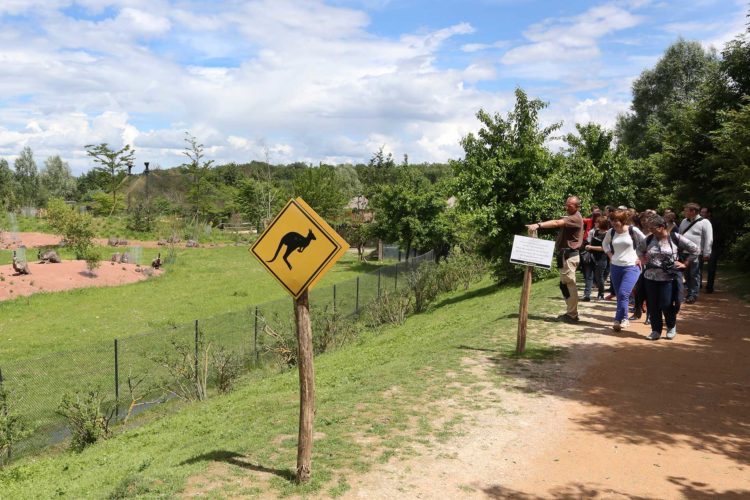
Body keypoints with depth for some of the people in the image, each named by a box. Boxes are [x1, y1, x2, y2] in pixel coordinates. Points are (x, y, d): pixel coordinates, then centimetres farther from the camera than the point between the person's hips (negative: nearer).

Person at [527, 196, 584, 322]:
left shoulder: (575, 218, -16)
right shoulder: (569, 216, 21)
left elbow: (556, 223, -31)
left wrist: (538, 225, -42)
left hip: (569, 255, -10)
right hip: (566, 254, 10)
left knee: (568, 284, -7)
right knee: (565, 284, 15)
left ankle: (572, 315, -1)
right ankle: (571, 312, 23)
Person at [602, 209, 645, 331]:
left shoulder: (633, 231, -10)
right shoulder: (611, 232, 0)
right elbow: (605, 243, 21)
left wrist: (640, 258, -1)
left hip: (631, 267, -4)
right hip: (615, 267, 5)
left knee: (623, 293, -15)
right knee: (619, 295, 9)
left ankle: (619, 320, -8)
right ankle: (624, 319, 23)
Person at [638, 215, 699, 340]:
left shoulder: (675, 238, -8)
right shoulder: (649, 239, 3)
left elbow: (695, 249, 0)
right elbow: (639, 249, 24)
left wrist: (685, 263, -1)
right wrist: (644, 260, 12)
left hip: (669, 278, -4)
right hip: (650, 277, 4)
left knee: (666, 305, -3)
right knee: (652, 306, 5)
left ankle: (671, 327, 23)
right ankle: (656, 330, 19)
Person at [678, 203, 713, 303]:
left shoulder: (704, 222, -9)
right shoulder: (684, 221, 12)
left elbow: (708, 239, -11)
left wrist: (706, 253, -13)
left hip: (696, 254, -6)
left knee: (694, 275, 1)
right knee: (687, 274, 12)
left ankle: (693, 295, 8)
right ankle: (689, 292, 22)